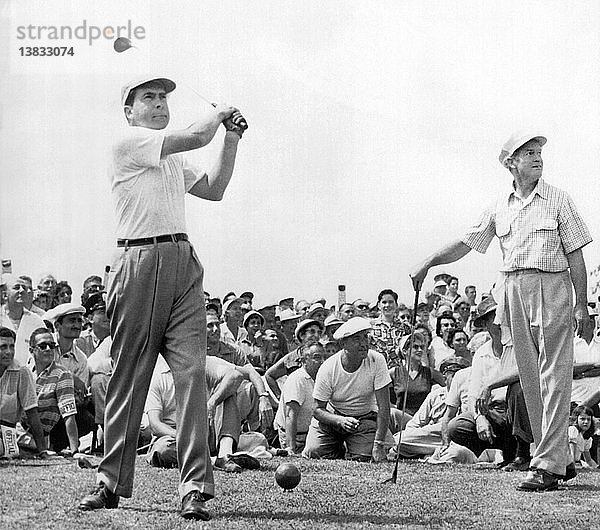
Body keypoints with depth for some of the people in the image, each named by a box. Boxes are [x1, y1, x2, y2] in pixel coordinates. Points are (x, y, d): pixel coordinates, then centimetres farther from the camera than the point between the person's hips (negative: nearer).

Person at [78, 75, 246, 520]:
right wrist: (219, 113, 11)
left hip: (184, 265, 6)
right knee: (128, 375, 0)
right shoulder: (127, 142, 0)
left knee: (191, 372, -8)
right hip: (140, 262, -6)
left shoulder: (174, 159, 27)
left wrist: (232, 136, 25)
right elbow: (194, 137, -9)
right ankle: (111, 483, 11)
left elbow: (214, 189, 28)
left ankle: (195, 488, -12)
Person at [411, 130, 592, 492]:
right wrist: (428, 263, 4)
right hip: (513, 290, 5)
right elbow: (465, 244, 14)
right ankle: (559, 458, 15)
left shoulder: (558, 201, 2)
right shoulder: (500, 207, 12)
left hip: (552, 288, -5)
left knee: (554, 378, -9)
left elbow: (575, 255, 1)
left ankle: (548, 465, -12)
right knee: (531, 380, 6)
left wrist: (582, 303, -4)